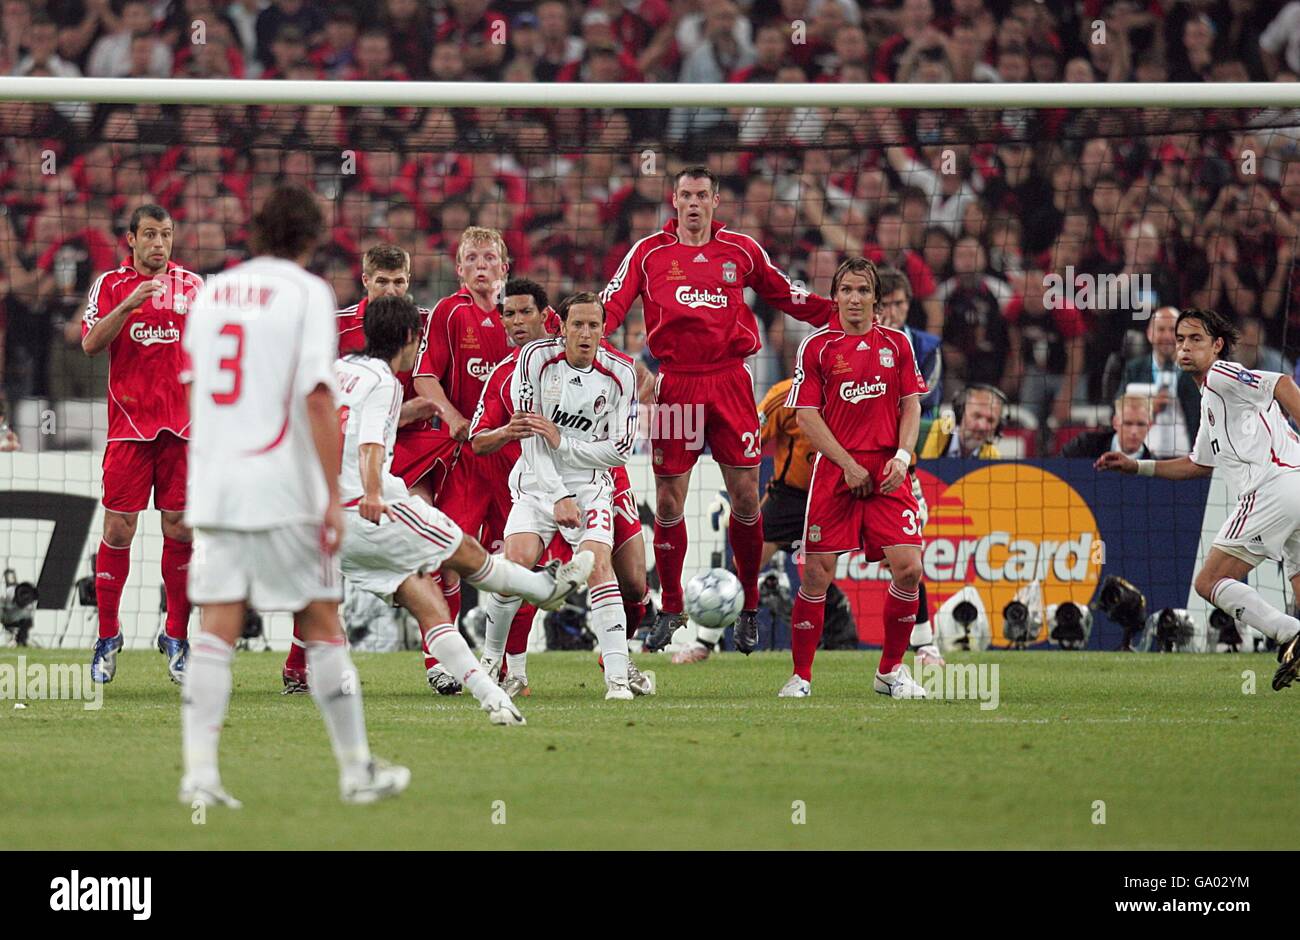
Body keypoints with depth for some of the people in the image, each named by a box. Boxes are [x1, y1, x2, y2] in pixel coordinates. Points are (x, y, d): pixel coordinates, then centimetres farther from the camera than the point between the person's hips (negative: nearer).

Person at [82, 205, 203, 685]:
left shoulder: (192, 284, 10)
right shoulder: (110, 284, 4)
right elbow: (90, 343, -8)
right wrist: (128, 305, -19)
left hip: (182, 425, 2)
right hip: (129, 425, -2)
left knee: (180, 529, -1)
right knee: (119, 530, -4)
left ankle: (177, 636, 8)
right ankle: (108, 637, 7)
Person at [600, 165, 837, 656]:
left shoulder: (742, 250, 8)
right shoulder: (649, 253, 4)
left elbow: (786, 295, 18)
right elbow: (612, 304, -3)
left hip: (729, 381, 1)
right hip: (675, 384, -1)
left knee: (745, 497, -1)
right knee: (668, 501, 1)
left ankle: (750, 605, 15)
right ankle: (670, 609, 16)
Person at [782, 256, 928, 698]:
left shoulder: (896, 343, 10)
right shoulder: (817, 346, 2)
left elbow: (911, 404, 11)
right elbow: (807, 414, -1)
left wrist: (902, 456, -5)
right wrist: (849, 465, -9)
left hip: (887, 473, 2)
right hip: (834, 472, -2)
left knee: (908, 568, -10)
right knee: (817, 575, -6)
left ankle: (891, 670, 7)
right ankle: (801, 675, 7)